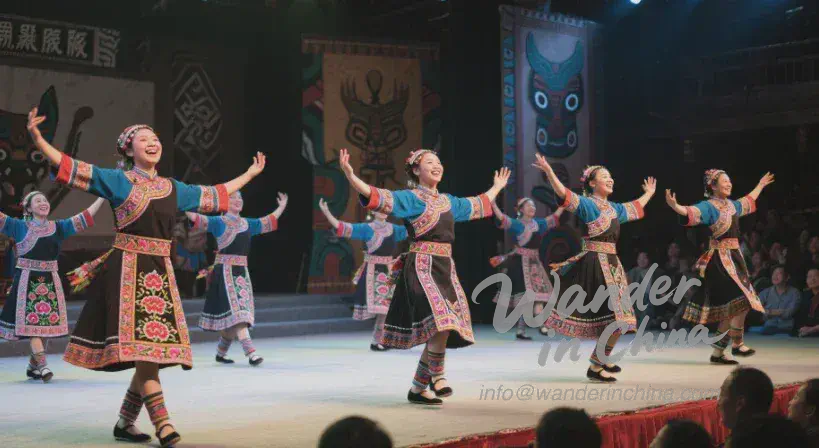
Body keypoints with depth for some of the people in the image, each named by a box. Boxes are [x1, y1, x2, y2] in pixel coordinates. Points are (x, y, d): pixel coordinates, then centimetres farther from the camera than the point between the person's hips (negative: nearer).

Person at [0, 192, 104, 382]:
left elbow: (84, 218, 9)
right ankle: (42, 366, -14)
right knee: (33, 323, -9)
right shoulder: (20, 226, 2)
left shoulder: (58, 227, 10)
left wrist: (101, 197, 6)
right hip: (28, 281, -4)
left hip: (50, 281, 4)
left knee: (48, 323, 4)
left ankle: (33, 365, 16)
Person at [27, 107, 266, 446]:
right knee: (143, 352, -12)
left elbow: (215, 195, 29)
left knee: (154, 355, 3)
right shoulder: (117, 181, 3)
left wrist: (250, 174, 37)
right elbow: (68, 167, -3)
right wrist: (37, 139, -16)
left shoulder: (174, 189, 16)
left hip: (160, 274, 6)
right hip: (127, 272, -5)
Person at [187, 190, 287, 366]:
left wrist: (281, 207, 35)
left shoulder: (247, 223, 15)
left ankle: (221, 352, 22)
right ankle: (250, 352, -21)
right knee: (237, 311, -14)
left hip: (242, 272, 6)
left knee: (230, 319, 9)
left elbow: (268, 221, 29)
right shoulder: (219, 222, -2)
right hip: (225, 271, -6)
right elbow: (198, 219, -13)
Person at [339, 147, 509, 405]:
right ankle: (436, 375, -5)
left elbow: (478, 205, 36)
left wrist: (497, 187, 48)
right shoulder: (410, 198, -3)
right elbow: (378, 197, -16)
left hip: (445, 268, 7)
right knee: (442, 323, -24)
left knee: (440, 333, 4)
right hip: (422, 267, -7)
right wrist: (350, 175, -30)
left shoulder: (448, 201, 18)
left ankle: (417, 389, 15)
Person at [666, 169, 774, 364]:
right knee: (741, 300, -14)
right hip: (720, 259, -9)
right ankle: (737, 344, -1)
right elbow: (691, 212, -29)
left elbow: (748, 201, 37)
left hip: (734, 257, 9)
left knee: (731, 308, 9)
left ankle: (718, 352, 17)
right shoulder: (709, 206, -10)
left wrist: (760, 185, 49)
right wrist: (675, 206, -50)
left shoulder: (732, 205, 15)